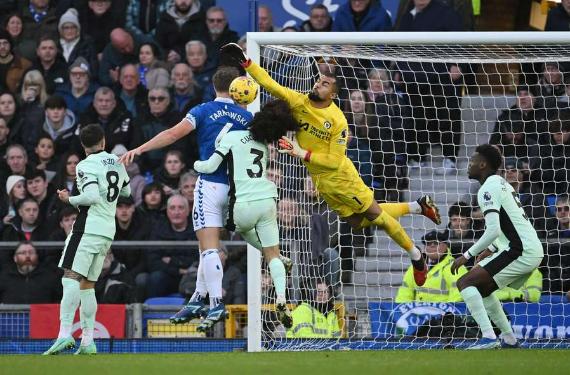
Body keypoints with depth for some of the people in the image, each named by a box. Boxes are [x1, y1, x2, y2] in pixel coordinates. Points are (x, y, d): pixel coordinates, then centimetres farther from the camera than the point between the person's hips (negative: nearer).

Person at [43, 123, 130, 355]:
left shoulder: (87, 166, -8)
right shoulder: (117, 163, 15)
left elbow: (92, 197, -20)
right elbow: (126, 191, 31)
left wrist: (70, 200, -4)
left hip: (88, 228, -8)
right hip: (108, 231, 8)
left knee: (71, 277, -17)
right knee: (87, 284, 13)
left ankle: (65, 333, -32)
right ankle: (88, 341, 9)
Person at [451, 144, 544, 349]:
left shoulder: (488, 189, -10)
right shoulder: (502, 184, 21)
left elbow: (493, 230, -21)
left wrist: (467, 255, -15)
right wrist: (490, 250, 28)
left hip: (520, 252, -10)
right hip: (534, 250, 10)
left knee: (466, 282, -12)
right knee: (481, 288, 24)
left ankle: (488, 337, -23)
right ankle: (509, 339, 22)